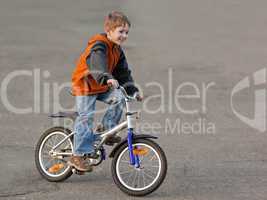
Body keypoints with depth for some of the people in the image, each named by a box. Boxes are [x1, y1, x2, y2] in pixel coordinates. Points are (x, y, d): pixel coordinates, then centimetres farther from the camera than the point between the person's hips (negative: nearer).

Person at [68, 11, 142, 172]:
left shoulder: (117, 50, 6)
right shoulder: (99, 45, -22)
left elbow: (124, 73, 12)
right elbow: (98, 64, -43)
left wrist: (133, 90, 2)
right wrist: (107, 78, -59)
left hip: (102, 87, 8)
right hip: (85, 85, -8)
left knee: (119, 98, -15)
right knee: (86, 117, -13)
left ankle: (107, 130, 1)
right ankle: (78, 156, -10)